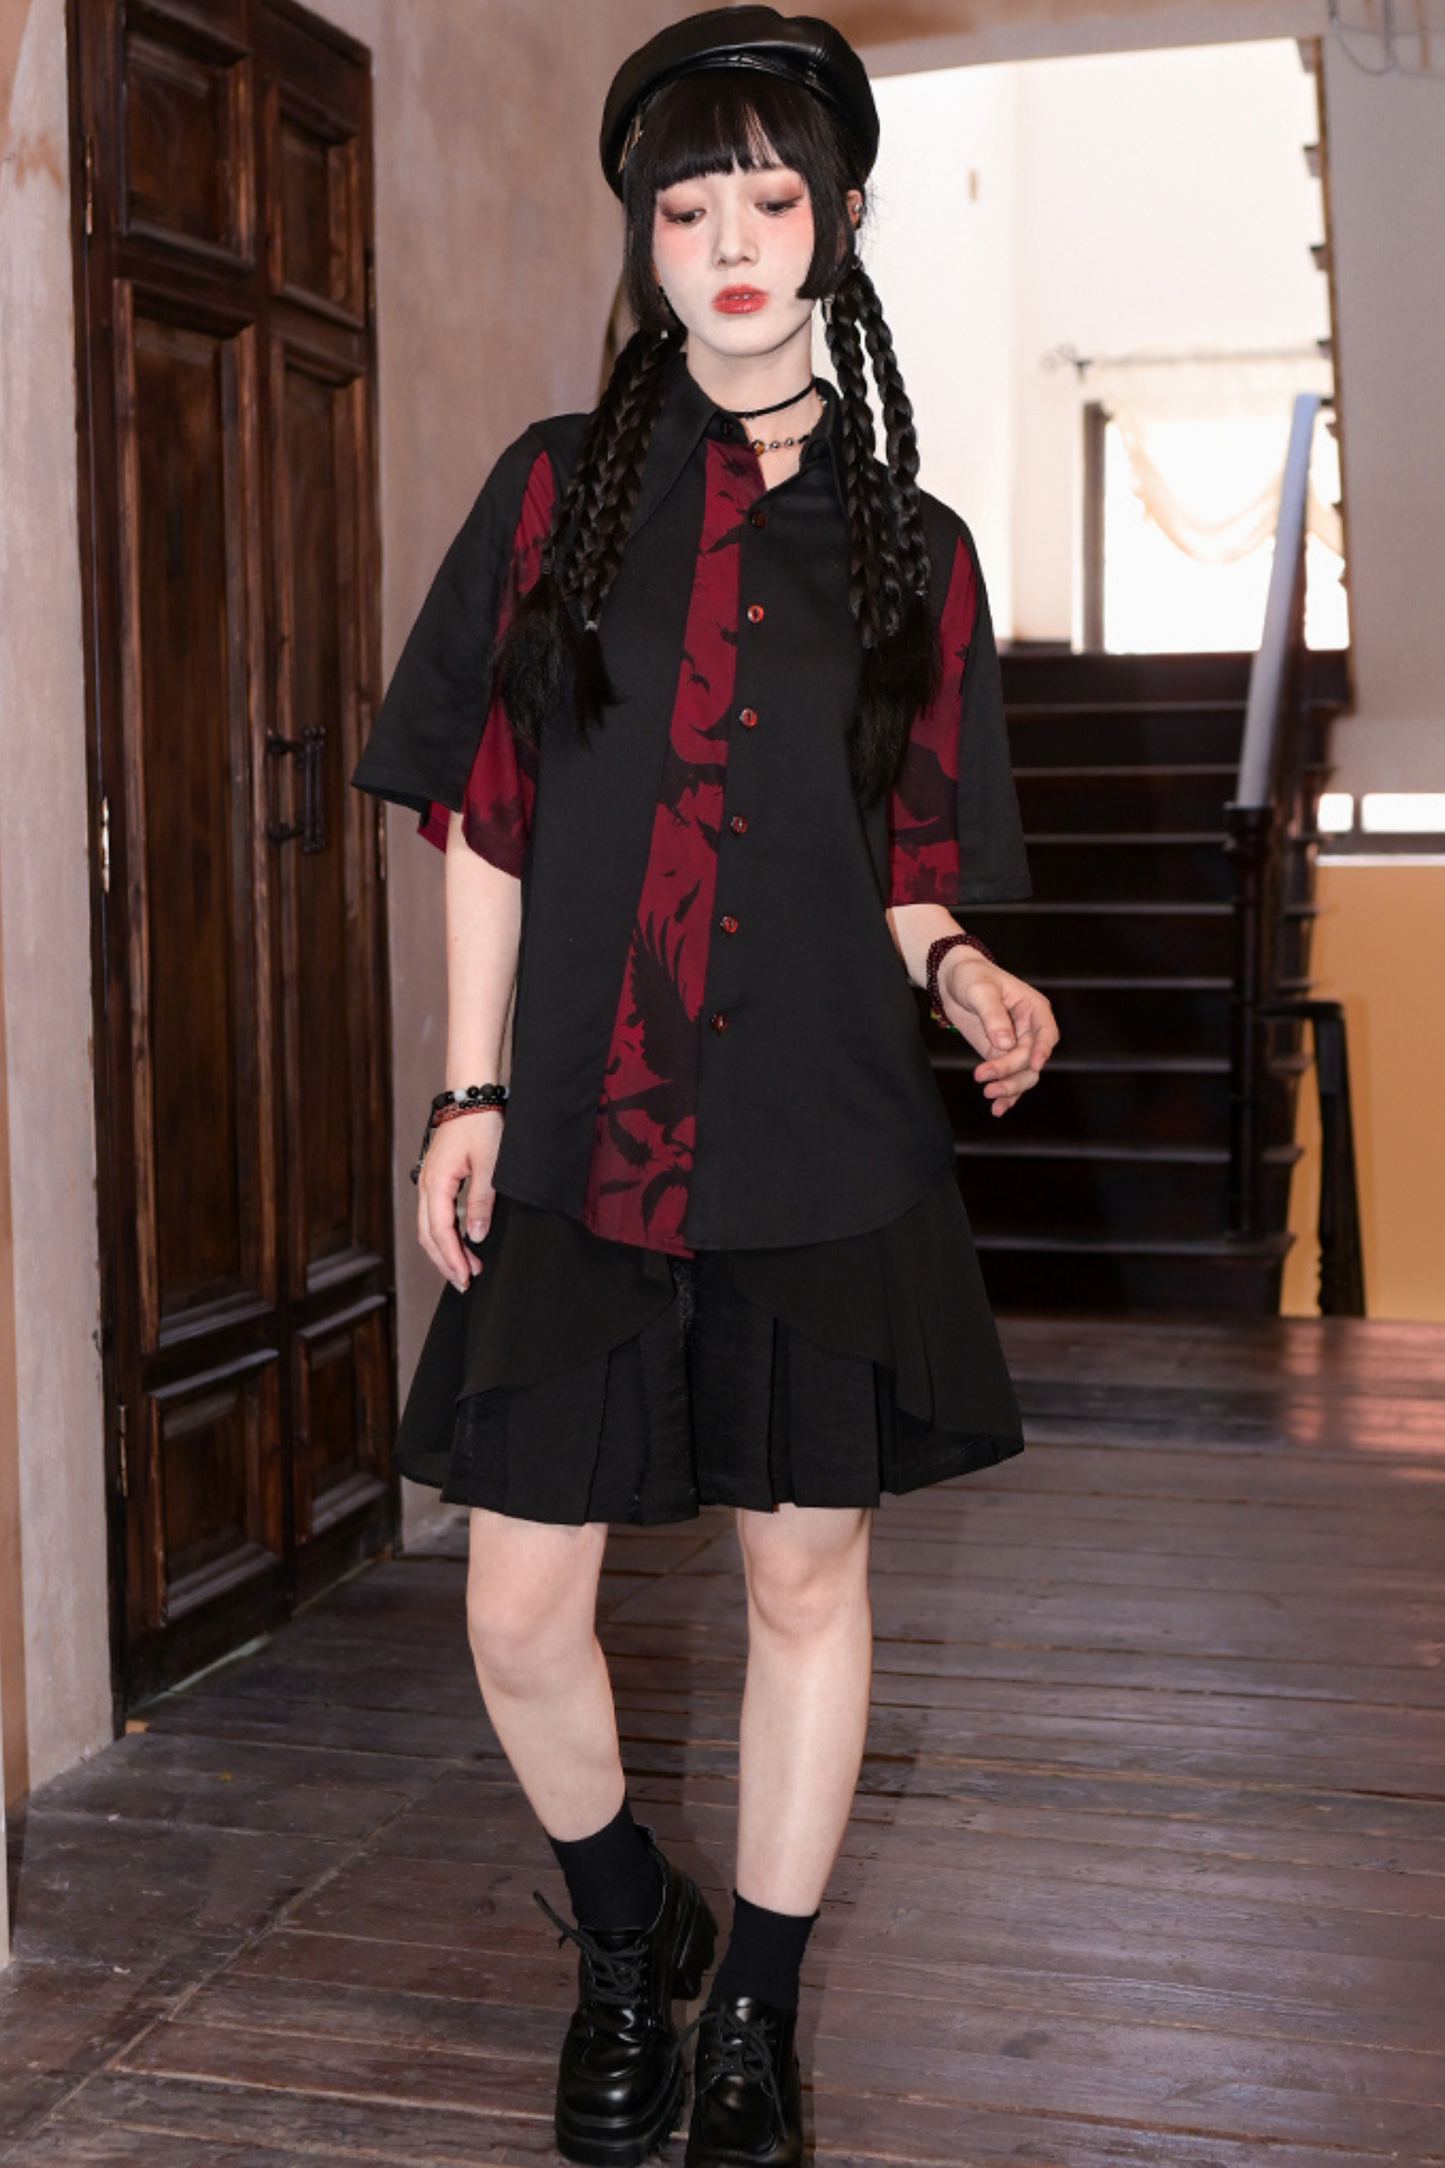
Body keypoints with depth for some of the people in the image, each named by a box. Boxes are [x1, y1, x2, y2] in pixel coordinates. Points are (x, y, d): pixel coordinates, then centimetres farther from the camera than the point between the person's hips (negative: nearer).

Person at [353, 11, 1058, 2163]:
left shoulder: (909, 544, 6)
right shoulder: (558, 489, 6)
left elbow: (904, 857, 10)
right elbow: (485, 817, 5)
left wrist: (958, 969, -12)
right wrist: (471, 1093, -1)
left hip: (820, 1150, 0)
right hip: (579, 1141, 0)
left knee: (807, 1574, 7)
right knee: (520, 1613, 2)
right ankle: (629, 1938, 32)